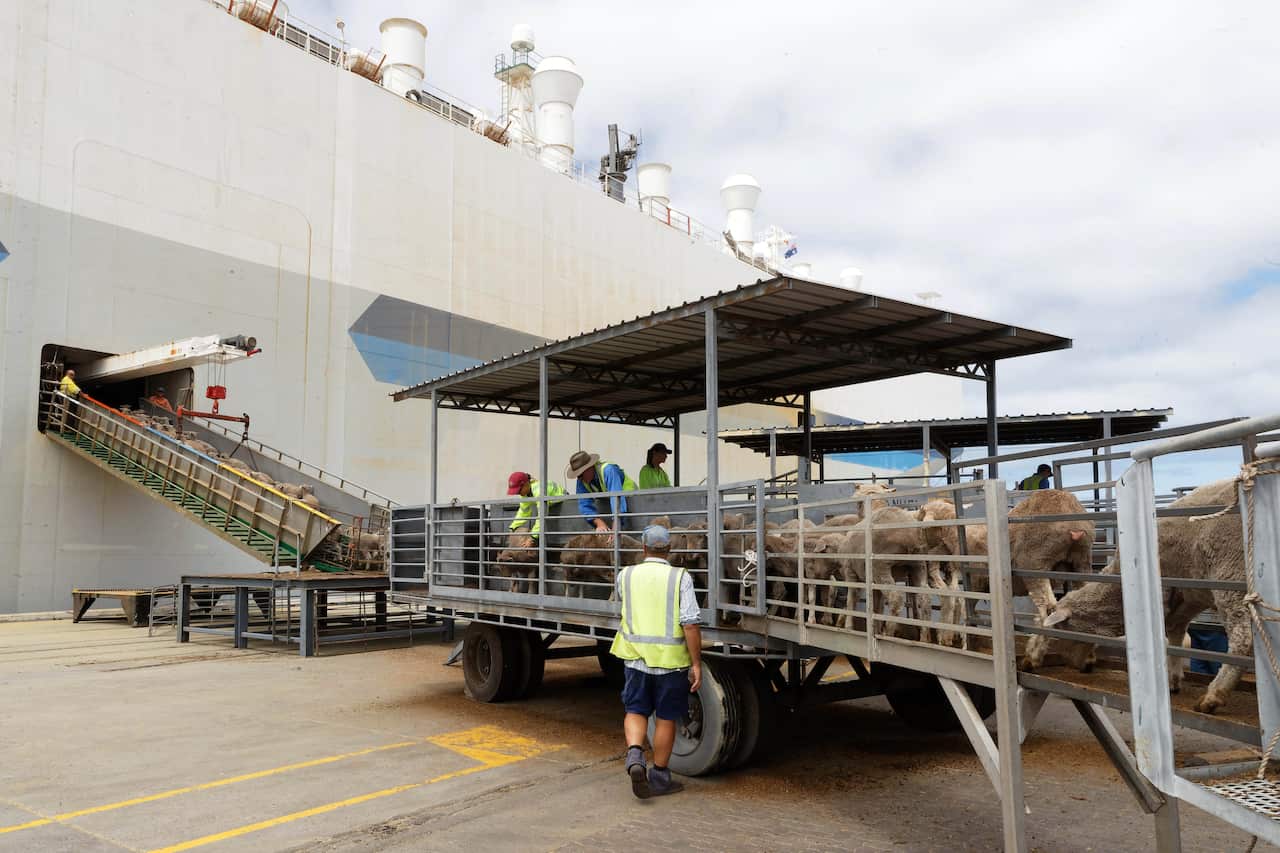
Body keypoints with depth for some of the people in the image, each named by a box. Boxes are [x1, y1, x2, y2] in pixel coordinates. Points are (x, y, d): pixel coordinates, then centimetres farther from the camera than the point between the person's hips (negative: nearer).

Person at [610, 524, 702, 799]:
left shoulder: (626, 576, 0)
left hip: (635, 657, 2)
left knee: (635, 711, 15)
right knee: (666, 718, 12)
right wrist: (696, 664, -9)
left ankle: (634, 755, -9)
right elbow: (691, 624, -15)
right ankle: (659, 777, 20)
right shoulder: (680, 578, -9)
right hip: (670, 660, -2)